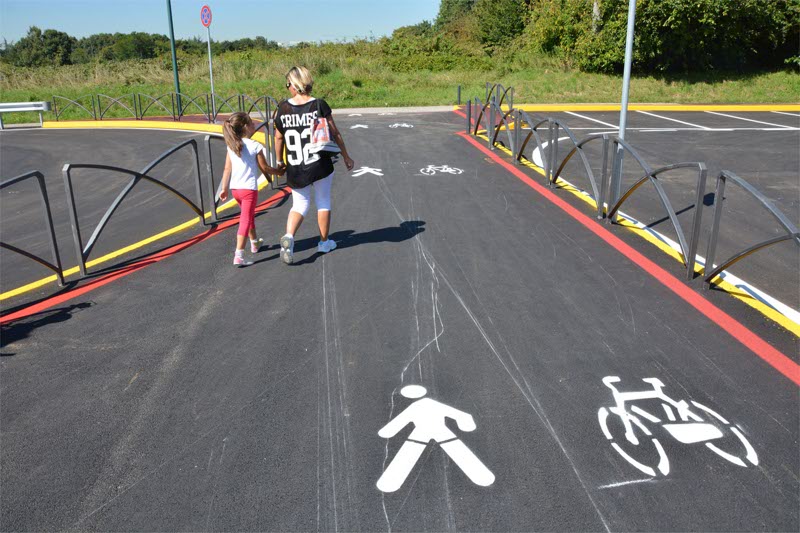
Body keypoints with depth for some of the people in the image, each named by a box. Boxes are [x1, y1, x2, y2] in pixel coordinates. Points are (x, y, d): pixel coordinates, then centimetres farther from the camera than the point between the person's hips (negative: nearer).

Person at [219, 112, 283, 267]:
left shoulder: (231, 146, 3)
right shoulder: (255, 146, -12)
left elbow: (227, 169, 4)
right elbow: (264, 168, -5)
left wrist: (224, 188, 9)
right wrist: (278, 172, 12)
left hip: (235, 188, 6)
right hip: (249, 188, -6)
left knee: (249, 215, 26)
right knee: (245, 220, -5)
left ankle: (255, 243, 45)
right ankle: (238, 255, -14)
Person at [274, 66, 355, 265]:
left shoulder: (283, 108, -4)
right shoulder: (319, 105, -8)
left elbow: (279, 137, 5)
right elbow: (335, 133, -3)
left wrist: (280, 161, 21)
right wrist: (346, 157, 9)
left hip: (295, 168, 1)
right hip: (321, 165, -1)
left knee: (299, 204, 14)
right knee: (323, 202, 16)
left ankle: (289, 236, -11)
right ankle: (324, 242, 27)